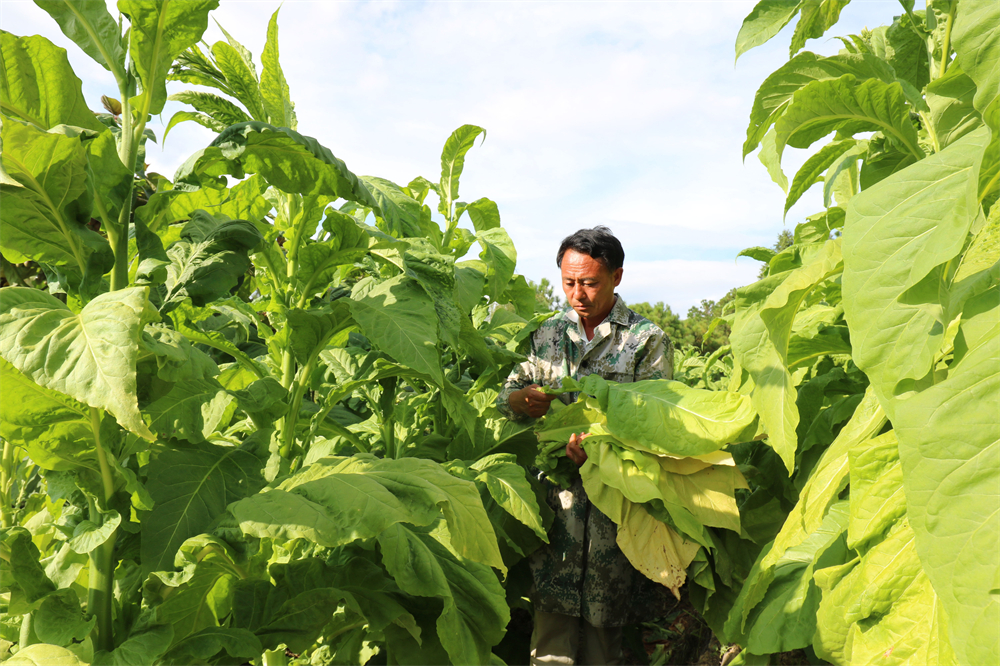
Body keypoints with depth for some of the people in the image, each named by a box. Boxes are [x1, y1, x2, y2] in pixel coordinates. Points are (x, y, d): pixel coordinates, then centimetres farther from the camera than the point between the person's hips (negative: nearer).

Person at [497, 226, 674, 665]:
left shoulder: (648, 340, 4)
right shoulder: (547, 336, 15)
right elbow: (506, 398, 17)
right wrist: (522, 399, -8)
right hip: (556, 494, 2)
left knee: (605, 614, 2)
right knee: (552, 607, -1)